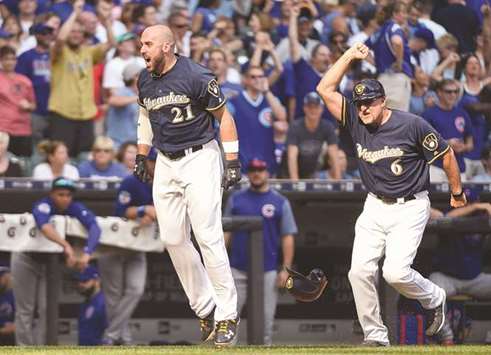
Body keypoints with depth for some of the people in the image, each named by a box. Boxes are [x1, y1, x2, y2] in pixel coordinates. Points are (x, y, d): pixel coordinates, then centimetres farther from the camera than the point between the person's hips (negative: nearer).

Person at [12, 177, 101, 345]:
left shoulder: (75, 208, -21)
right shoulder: (44, 205, -31)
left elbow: (94, 227, -36)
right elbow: (43, 224, -53)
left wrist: (86, 253, -54)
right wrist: (66, 246, -67)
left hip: (50, 261, 4)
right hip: (26, 259, -3)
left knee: (47, 309, -2)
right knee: (25, 310, -2)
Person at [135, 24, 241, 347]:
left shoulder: (196, 77, -16)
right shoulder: (145, 81, 5)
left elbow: (224, 116, -9)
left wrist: (232, 161, -12)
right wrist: (141, 156, 19)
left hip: (199, 159, -7)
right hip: (166, 163, 7)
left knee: (209, 237, -12)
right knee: (174, 240, 4)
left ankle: (227, 315, -7)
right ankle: (205, 309, 16)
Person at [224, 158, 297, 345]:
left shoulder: (280, 202, 4)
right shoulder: (236, 199, 8)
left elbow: (288, 237, 2)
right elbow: (226, 232, 10)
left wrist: (286, 269, -5)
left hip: (268, 272, -1)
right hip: (238, 269, 1)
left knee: (266, 317, 1)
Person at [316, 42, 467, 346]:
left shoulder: (412, 125, -15)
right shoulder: (356, 122, -2)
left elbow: (446, 153, -3)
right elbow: (325, 89, -5)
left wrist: (457, 192, 7)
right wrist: (351, 55, -8)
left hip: (410, 208, -5)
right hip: (375, 207, 5)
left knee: (395, 272, -17)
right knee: (360, 270, -8)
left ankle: (434, 298, 14)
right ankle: (375, 336, 3)